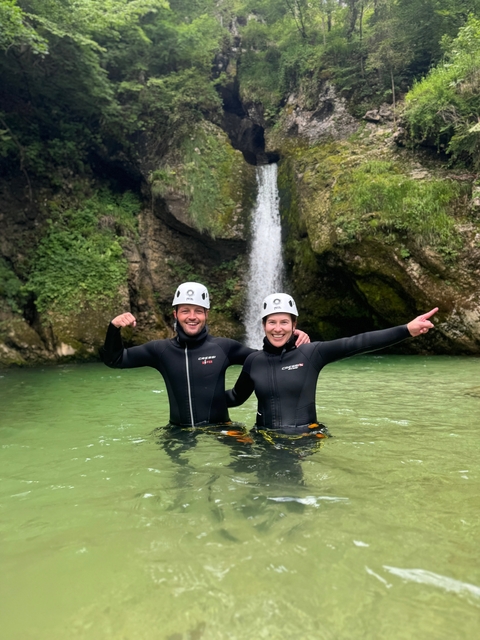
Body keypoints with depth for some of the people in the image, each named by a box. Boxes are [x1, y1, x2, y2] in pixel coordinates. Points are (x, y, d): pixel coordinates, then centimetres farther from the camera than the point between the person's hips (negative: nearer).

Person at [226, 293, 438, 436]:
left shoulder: (311, 353, -5)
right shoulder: (253, 361, 3)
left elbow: (358, 343, -13)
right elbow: (236, 397, 15)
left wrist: (407, 330, -21)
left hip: (305, 438, -2)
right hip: (266, 439, 2)